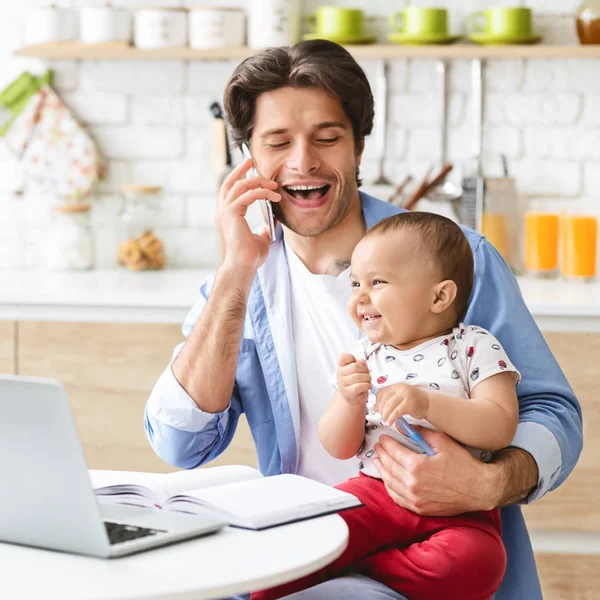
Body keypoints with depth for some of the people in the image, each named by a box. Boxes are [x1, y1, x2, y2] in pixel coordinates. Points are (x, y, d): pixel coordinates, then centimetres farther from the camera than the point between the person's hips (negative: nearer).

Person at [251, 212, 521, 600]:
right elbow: (339, 449, 7)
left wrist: (427, 404, -23)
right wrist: (349, 401, -14)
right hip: (376, 492, 2)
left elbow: (501, 428, -12)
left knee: (474, 561, -33)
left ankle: (348, 565, -18)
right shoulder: (366, 356, 11)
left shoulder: (475, 348, 1)